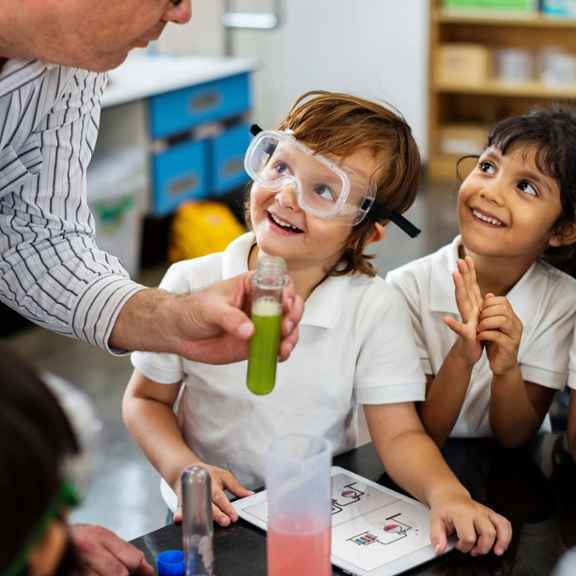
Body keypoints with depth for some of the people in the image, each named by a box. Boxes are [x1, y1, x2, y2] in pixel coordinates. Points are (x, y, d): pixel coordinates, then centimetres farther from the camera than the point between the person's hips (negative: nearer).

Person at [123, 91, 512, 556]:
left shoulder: (376, 309, -10)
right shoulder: (191, 286, -8)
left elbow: (399, 435, -10)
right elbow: (146, 399, 3)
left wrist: (445, 492, -30)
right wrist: (182, 467, -15)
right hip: (217, 516, 1)